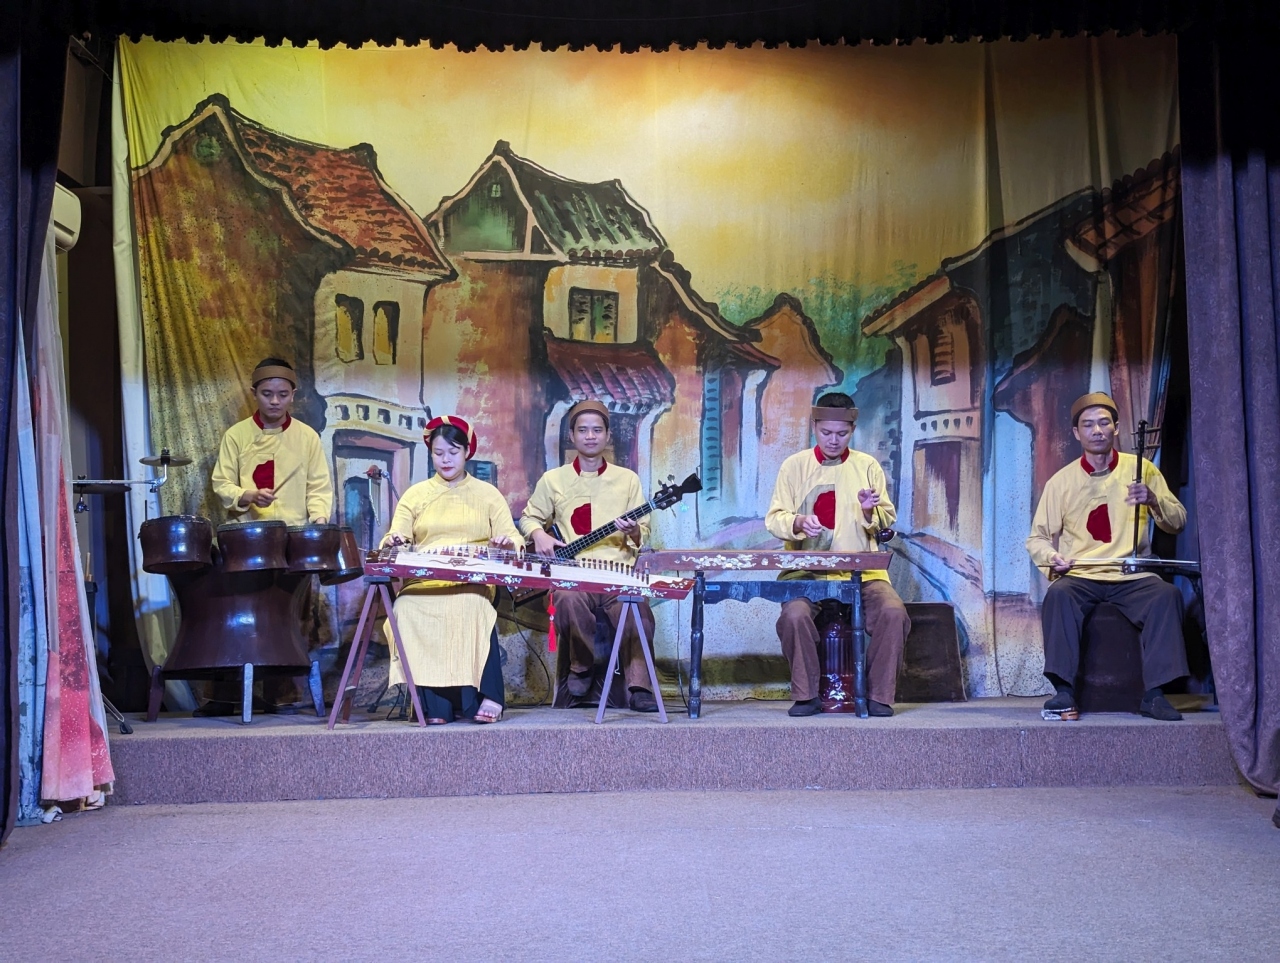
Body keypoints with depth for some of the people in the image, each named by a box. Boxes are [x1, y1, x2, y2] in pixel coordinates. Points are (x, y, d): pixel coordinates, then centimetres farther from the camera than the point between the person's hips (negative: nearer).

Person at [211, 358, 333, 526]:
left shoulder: (308, 436, 6)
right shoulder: (236, 434, 4)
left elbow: (319, 487, 5)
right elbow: (222, 484, 3)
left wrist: (319, 518, -13)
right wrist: (250, 496, -15)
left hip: (295, 530, 1)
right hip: (247, 532, -1)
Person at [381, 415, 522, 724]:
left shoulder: (487, 494, 16)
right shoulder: (415, 495, 18)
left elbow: (514, 542, 8)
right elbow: (393, 540, 10)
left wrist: (508, 543, -15)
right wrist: (393, 541, -14)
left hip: (473, 582, -1)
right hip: (423, 583, 1)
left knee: (472, 607, -37)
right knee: (406, 610, -32)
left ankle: (487, 697, -25)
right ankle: (435, 705, -27)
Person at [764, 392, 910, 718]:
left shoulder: (867, 466, 11)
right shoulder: (794, 465, 8)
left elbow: (886, 522, 10)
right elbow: (774, 518, 4)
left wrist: (870, 511, -12)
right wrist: (798, 523, -18)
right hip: (807, 569, -1)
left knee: (893, 612, -26)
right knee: (794, 614, -30)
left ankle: (879, 696, -8)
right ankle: (807, 695, -9)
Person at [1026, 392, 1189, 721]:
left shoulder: (1140, 469, 8)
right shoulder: (1062, 481, 6)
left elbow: (1177, 522, 6)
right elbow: (1037, 537, 9)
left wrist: (1153, 499, -15)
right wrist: (1051, 557, -14)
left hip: (1133, 578, 1)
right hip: (1080, 577, 0)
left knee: (1167, 595, -29)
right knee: (1058, 593, -32)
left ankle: (1154, 693, -23)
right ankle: (1064, 691, -30)